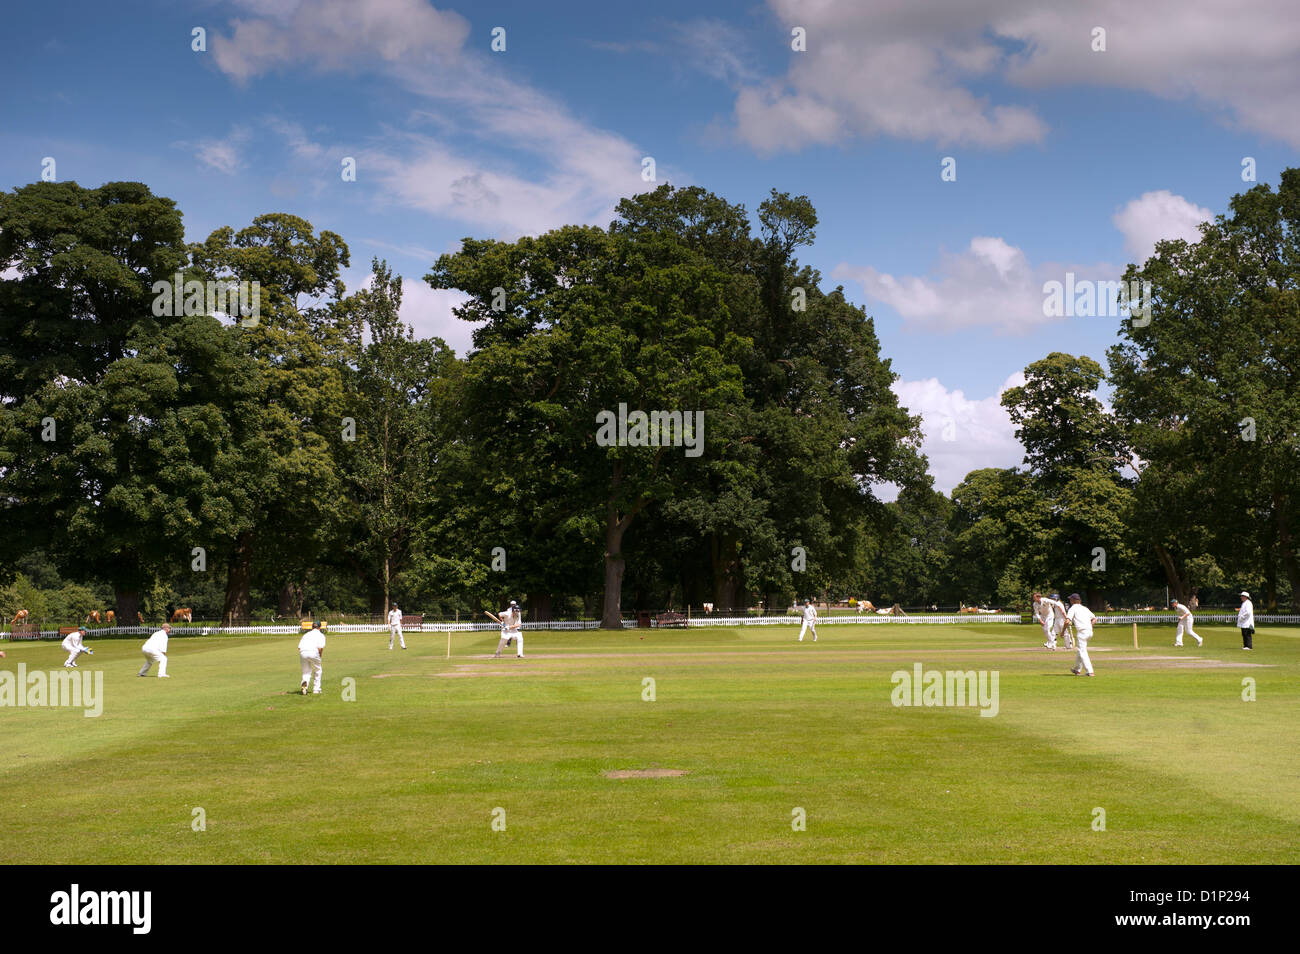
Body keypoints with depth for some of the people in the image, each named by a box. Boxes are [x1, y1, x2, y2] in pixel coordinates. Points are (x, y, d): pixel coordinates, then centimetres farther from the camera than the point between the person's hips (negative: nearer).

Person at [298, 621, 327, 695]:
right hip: (313, 652, -3)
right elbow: (320, 648, -2)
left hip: (302, 653, 3)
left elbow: (299, 647, 15)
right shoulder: (321, 635, 15)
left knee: (306, 672, 14)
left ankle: (304, 683, -19)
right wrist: (320, 658, 12)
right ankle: (316, 690, 18)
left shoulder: (306, 634, 26)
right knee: (318, 671, 19)